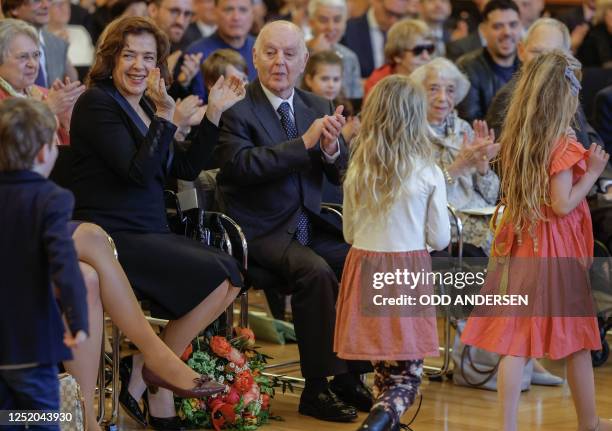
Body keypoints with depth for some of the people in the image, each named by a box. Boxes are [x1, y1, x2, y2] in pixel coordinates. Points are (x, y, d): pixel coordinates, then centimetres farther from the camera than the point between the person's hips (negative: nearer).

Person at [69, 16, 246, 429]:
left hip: (151, 234, 9)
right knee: (217, 279, -20)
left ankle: (145, 371, -5)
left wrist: (214, 113, 10)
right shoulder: (97, 103, -9)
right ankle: (151, 375, -5)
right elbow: (138, 173, -20)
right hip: (113, 237, -9)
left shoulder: (143, 106, 17)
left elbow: (187, 169, 15)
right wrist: (165, 117, -27)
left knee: (232, 277, -9)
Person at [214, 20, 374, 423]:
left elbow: (343, 175, 10)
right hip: (260, 232, -6)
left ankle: (349, 376, -1)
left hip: (310, 226, 6)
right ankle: (317, 387, -20)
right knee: (315, 271, -30)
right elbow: (240, 165, -22)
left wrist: (332, 149, -14)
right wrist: (304, 143, -23)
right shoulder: (235, 108, -6)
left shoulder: (318, 106, 12)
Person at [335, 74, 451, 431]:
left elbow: (349, 233, 9)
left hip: (365, 268, 3)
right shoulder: (429, 173, -8)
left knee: (384, 367, 15)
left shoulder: (357, 170, -2)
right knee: (408, 372, -1)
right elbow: (440, 240, -1)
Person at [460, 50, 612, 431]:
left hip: (520, 248, 6)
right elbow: (563, 204, -19)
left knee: (516, 340, 3)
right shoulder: (563, 145, -16)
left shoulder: (514, 139, 4)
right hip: (556, 251, -5)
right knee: (577, 338, 10)